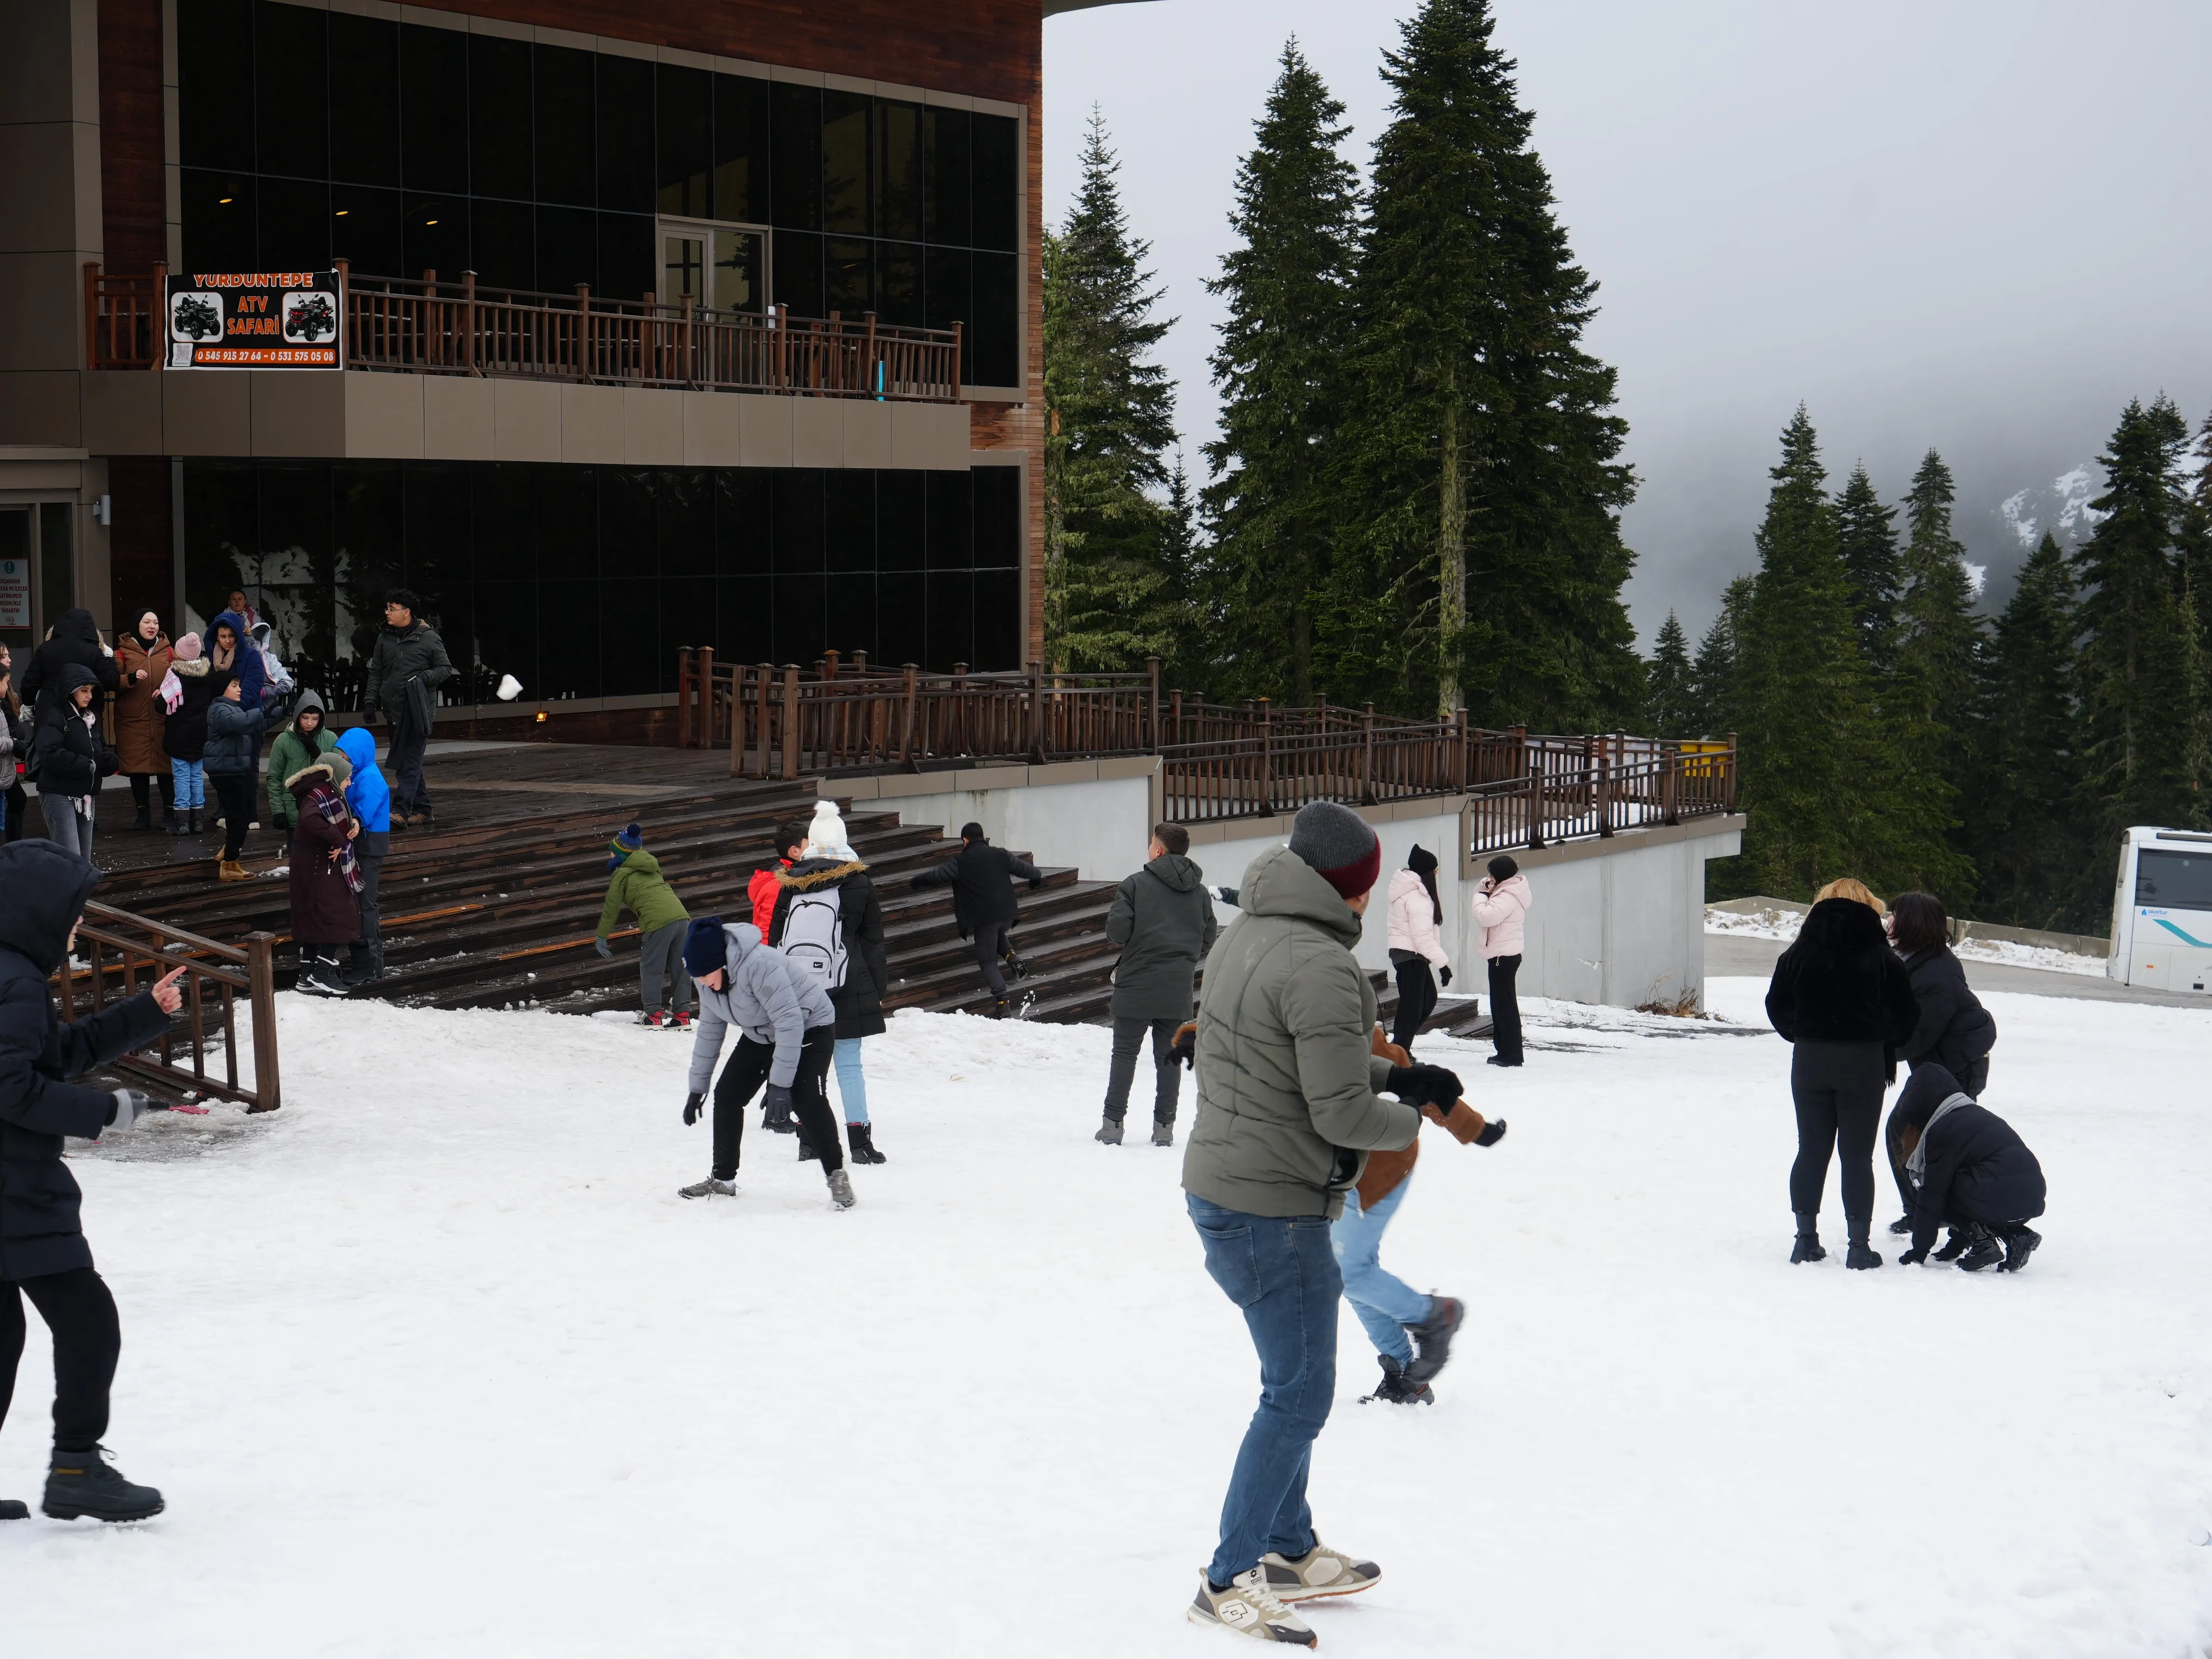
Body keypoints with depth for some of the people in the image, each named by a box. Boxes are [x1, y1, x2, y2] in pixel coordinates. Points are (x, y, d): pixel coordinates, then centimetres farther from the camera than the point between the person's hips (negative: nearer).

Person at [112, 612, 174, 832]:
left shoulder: (168, 651, 9)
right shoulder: (123, 652, 3)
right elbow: (113, 683, -2)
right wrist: (131, 678, -19)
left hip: (163, 719, 1)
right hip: (132, 721, -1)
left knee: (165, 766, -2)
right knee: (137, 767, 1)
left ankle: (169, 813, 6)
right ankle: (143, 814, 11)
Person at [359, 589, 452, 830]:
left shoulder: (429, 638, -4)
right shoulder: (385, 638, 12)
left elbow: (446, 669, 1)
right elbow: (375, 673, 16)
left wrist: (423, 678, -15)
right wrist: (370, 700, 6)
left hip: (419, 710, -6)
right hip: (394, 710, 6)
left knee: (410, 762, -12)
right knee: (404, 762, 10)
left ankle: (401, 810, -19)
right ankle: (422, 810, 18)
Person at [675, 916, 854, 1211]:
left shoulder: (759, 965, -36)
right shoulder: (706, 978, -10)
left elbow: (790, 1022, -35)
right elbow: (709, 1030, 4)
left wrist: (780, 1083, -36)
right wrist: (697, 1087, 6)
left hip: (809, 1028, -8)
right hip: (760, 1035, 8)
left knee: (806, 1099, -25)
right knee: (727, 1095, -1)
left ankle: (837, 1176, -14)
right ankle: (722, 1180, 12)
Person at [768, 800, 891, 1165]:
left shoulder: (790, 884, 5)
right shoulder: (858, 883, -1)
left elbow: (775, 937, 10)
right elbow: (874, 942, 2)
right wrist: (879, 989, 8)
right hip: (846, 990, -2)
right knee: (849, 1065, -2)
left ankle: (809, 1139, 9)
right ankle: (859, 1140, -5)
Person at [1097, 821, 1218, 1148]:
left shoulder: (1135, 883, -6)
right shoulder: (1199, 892, 7)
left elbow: (1117, 931, -13)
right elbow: (1209, 939, 7)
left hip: (1137, 985, -3)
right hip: (1178, 989, 3)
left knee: (1125, 1054, 4)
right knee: (1169, 1057, 9)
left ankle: (1113, 1124, 3)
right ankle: (1164, 1127, 8)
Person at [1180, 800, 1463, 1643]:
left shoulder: (1244, 934, 9)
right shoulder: (1319, 966, -22)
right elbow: (1342, 1113, -21)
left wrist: (1389, 1075, 11)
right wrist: (1409, 1119, -1)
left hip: (1217, 1186, 10)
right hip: (1272, 1207, -10)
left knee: (1294, 1380, 21)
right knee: (1299, 1393, -2)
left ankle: (1289, 1551, 32)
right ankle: (1228, 1581, 2)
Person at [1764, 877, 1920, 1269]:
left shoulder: (1799, 954, 2)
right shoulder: (1881, 957, -4)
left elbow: (1777, 1007, 4)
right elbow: (1906, 1016, -4)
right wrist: (1882, 1042, 13)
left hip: (1809, 1061, 2)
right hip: (1863, 1064, -2)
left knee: (1811, 1150, 11)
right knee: (1857, 1155, 3)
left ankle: (1806, 1238, 12)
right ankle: (1859, 1245, 3)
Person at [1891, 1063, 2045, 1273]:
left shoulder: (1942, 1131, -3)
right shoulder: (1976, 1114, 25)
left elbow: (1933, 1195, -2)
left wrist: (1918, 1252, 6)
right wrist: (1955, 1244, 35)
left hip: (2001, 1202, -8)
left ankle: (1982, 1241, -4)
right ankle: (2017, 1236, 12)